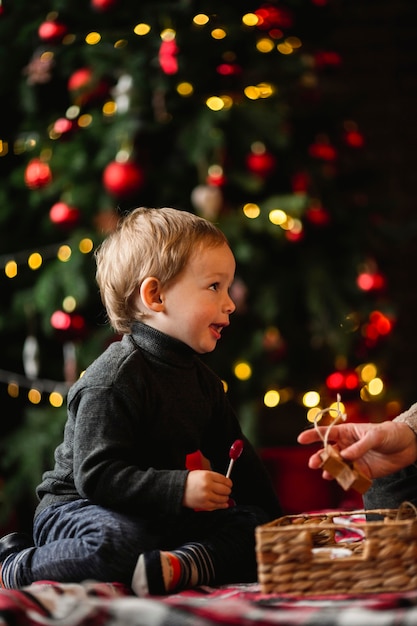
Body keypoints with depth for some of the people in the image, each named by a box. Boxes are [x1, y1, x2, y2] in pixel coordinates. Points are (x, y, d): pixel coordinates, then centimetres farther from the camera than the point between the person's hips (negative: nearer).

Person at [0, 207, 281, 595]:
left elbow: (230, 450, 23)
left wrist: (272, 516, 16)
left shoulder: (200, 377, 13)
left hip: (163, 515, 8)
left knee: (253, 524, -9)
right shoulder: (113, 379, -17)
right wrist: (180, 488, -31)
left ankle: (185, 564, -36)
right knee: (116, 542, -41)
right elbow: (96, 475, -24)